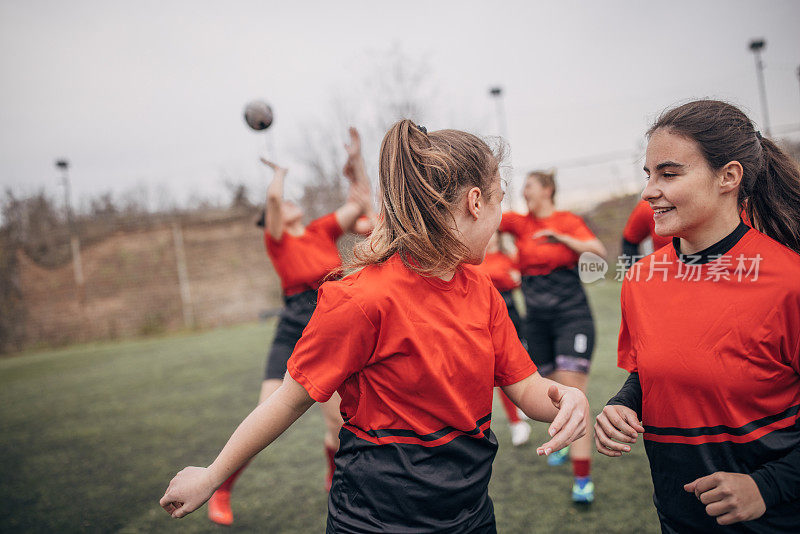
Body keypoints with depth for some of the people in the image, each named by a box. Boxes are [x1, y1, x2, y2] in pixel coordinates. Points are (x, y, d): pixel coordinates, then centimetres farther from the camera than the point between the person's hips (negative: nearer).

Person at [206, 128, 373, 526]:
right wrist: (279, 173, 2)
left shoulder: (322, 231, 13)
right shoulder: (276, 239, 0)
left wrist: (356, 159, 5)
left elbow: (362, 202, 10)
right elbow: (272, 197, -17)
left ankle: (335, 479, 35)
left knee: (338, 423, 6)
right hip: (295, 328, -4)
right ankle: (221, 493, 9)